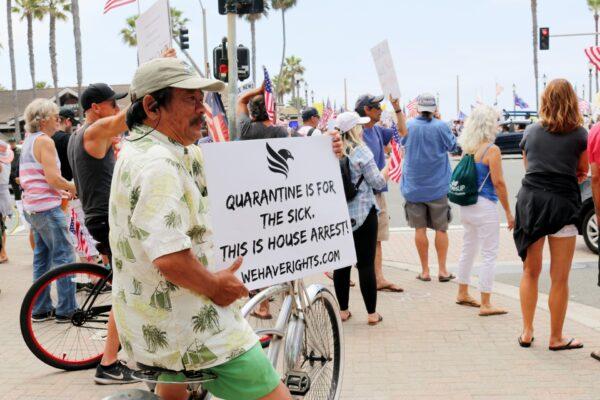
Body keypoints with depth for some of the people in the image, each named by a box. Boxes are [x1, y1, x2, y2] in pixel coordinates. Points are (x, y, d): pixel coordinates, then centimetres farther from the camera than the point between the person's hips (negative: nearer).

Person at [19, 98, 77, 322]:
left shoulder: (28, 142, 16)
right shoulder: (45, 141, -13)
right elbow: (53, 178, -21)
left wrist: (61, 190, 18)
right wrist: (71, 187, -3)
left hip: (31, 208, 9)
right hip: (48, 208, -9)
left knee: (42, 259, 14)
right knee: (64, 257, -3)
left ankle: (40, 309, 18)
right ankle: (66, 310, 0)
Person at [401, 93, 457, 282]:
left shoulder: (409, 126, -8)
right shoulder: (441, 126, -12)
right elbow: (453, 146, 4)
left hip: (414, 186, 1)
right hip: (437, 186, -1)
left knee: (420, 229, 7)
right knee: (441, 229, 9)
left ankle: (425, 271, 10)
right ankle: (442, 270, 10)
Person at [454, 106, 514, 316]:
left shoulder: (469, 148, 6)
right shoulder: (492, 149, -15)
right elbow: (498, 183, -15)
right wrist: (508, 212, -9)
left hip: (467, 206, 8)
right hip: (485, 206, -8)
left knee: (468, 250, 20)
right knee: (489, 255, -1)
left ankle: (462, 294, 32)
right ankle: (485, 304, 1)